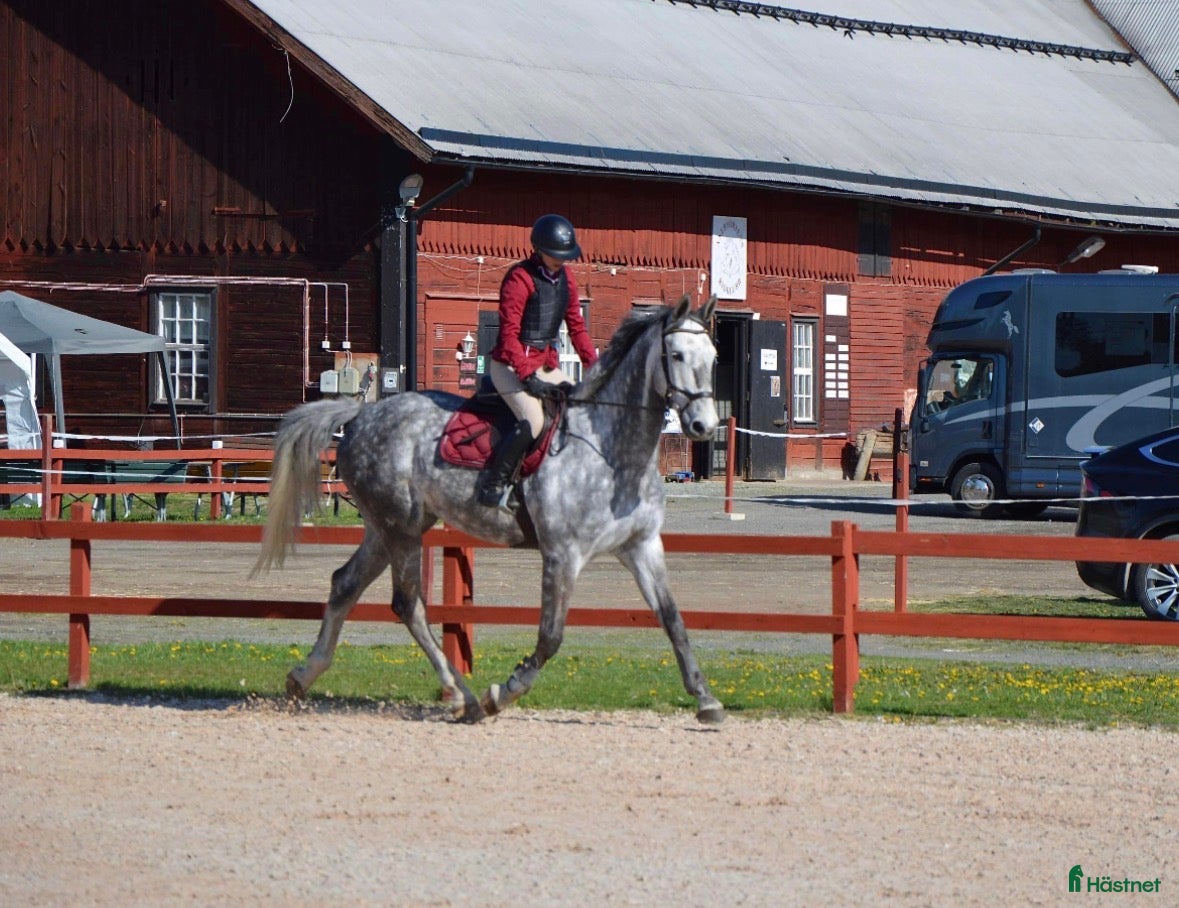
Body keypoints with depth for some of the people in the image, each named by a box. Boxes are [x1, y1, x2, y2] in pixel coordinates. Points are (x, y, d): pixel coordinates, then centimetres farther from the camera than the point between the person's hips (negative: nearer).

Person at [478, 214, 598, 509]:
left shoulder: (564, 278, 10)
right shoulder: (520, 278, -14)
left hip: (547, 366, 8)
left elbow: (576, 326, 17)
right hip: (512, 366, -8)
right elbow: (509, 334, -19)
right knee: (533, 421, -28)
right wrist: (528, 378, -26)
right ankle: (494, 485, -21)